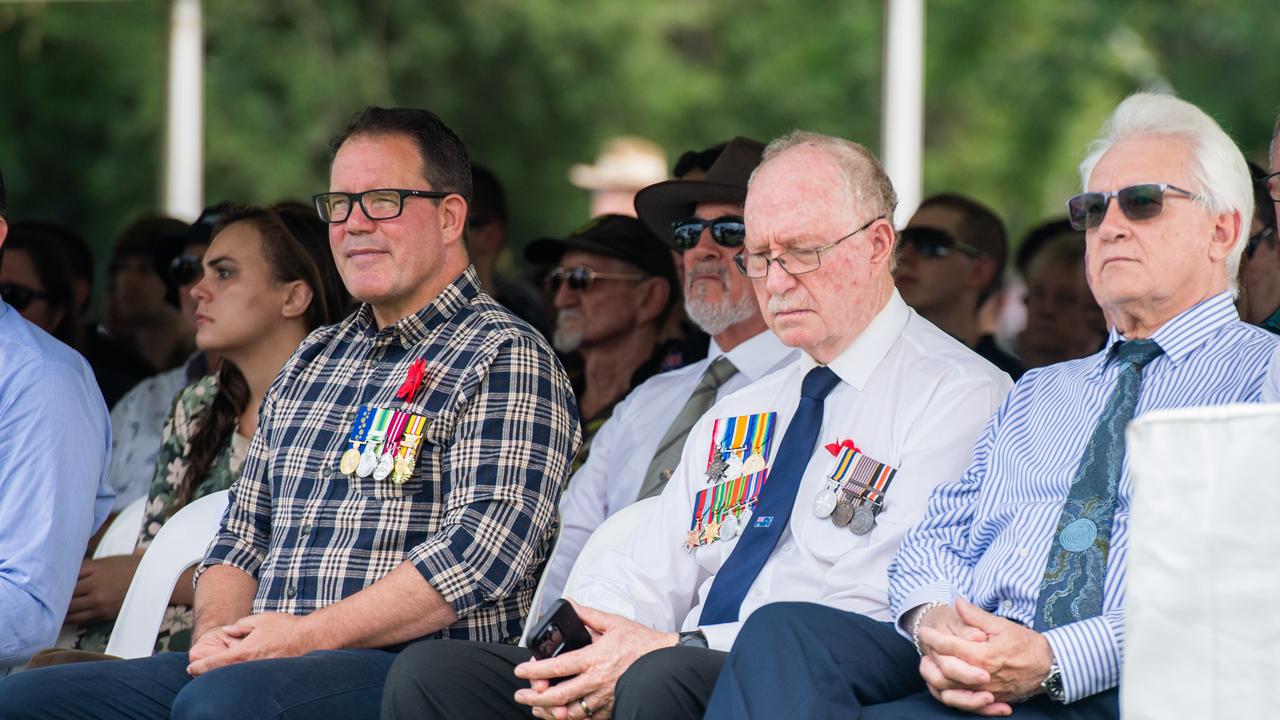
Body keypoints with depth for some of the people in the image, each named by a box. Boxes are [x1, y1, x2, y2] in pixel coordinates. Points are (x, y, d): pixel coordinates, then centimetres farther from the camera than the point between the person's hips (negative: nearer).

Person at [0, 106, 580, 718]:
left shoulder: (505, 358, 0)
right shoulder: (311, 362, 24)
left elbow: (483, 550, -13)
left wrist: (308, 635, -17)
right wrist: (218, 632, 0)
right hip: (261, 663, 7)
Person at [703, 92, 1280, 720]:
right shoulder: (1037, 394, 32)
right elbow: (936, 538, 21)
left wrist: (1056, 660, -20)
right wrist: (932, 619, -7)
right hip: (957, 667, 6)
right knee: (785, 633, -25)